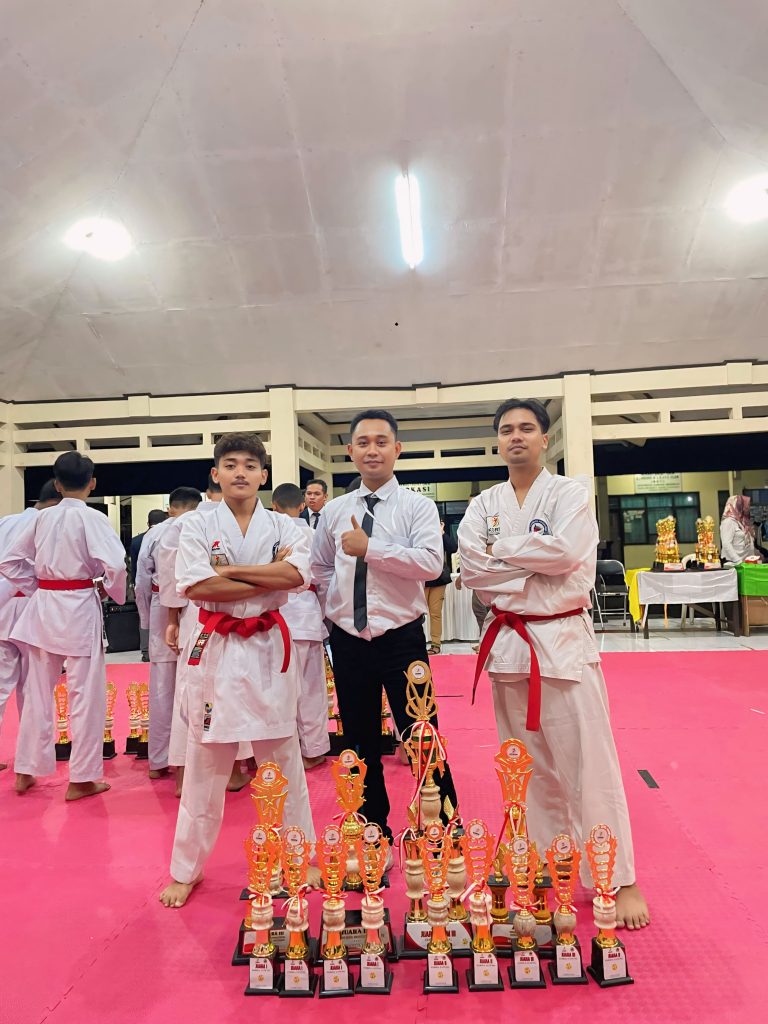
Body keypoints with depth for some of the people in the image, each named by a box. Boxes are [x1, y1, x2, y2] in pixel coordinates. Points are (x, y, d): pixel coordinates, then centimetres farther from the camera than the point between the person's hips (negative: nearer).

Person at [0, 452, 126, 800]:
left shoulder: (41, 517, 5)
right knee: (86, 695, 5)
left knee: (38, 692, 17)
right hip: (79, 608, -6)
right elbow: (115, 564, -22)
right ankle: (81, 779, 13)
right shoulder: (92, 518, -12)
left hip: (43, 608, 6)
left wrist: (37, 587, 13)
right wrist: (114, 593, -4)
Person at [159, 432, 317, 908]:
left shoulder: (285, 526, 3)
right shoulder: (198, 526, 1)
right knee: (205, 766, 8)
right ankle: (186, 870, 28)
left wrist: (229, 570, -15)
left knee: (284, 761, 11)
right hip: (216, 650, -1)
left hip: (270, 648, 1)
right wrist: (269, 578, -13)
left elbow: (297, 574, -15)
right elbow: (195, 587, -14)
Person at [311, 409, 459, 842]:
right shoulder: (334, 511, 7)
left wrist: (369, 548, -23)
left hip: (401, 638, -4)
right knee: (361, 745, 16)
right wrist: (338, 606, 7)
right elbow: (321, 570, 19)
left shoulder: (418, 506, -4)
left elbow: (432, 563, -20)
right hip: (349, 641, 4)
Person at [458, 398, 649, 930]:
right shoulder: (484, 505, 8)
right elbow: (471, 567, -6)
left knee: (588, 766, -1)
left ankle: (621, 881, 17)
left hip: (563, 641, -4)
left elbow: (564, 549, -20)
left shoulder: (572, 493, -2)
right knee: (531, 767, 14)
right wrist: (535, 570, -13)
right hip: (508, 643, 4)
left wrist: (500, 550, -10)